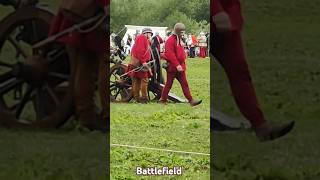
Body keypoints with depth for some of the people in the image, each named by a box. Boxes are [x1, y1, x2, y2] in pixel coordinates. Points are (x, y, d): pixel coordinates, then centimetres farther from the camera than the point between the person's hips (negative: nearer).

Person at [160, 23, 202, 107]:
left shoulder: (180, 40, 15)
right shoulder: (170, 41, -15)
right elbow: (170, 55, -24)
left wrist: (183, 64, 18)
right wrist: (177, 65, -27)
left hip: (180, 66, 8)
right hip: (172, 67, -8)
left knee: (184, 84, 2)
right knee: (169, 84, 2)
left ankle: (191, 100, -3)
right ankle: (163, 99, 15)